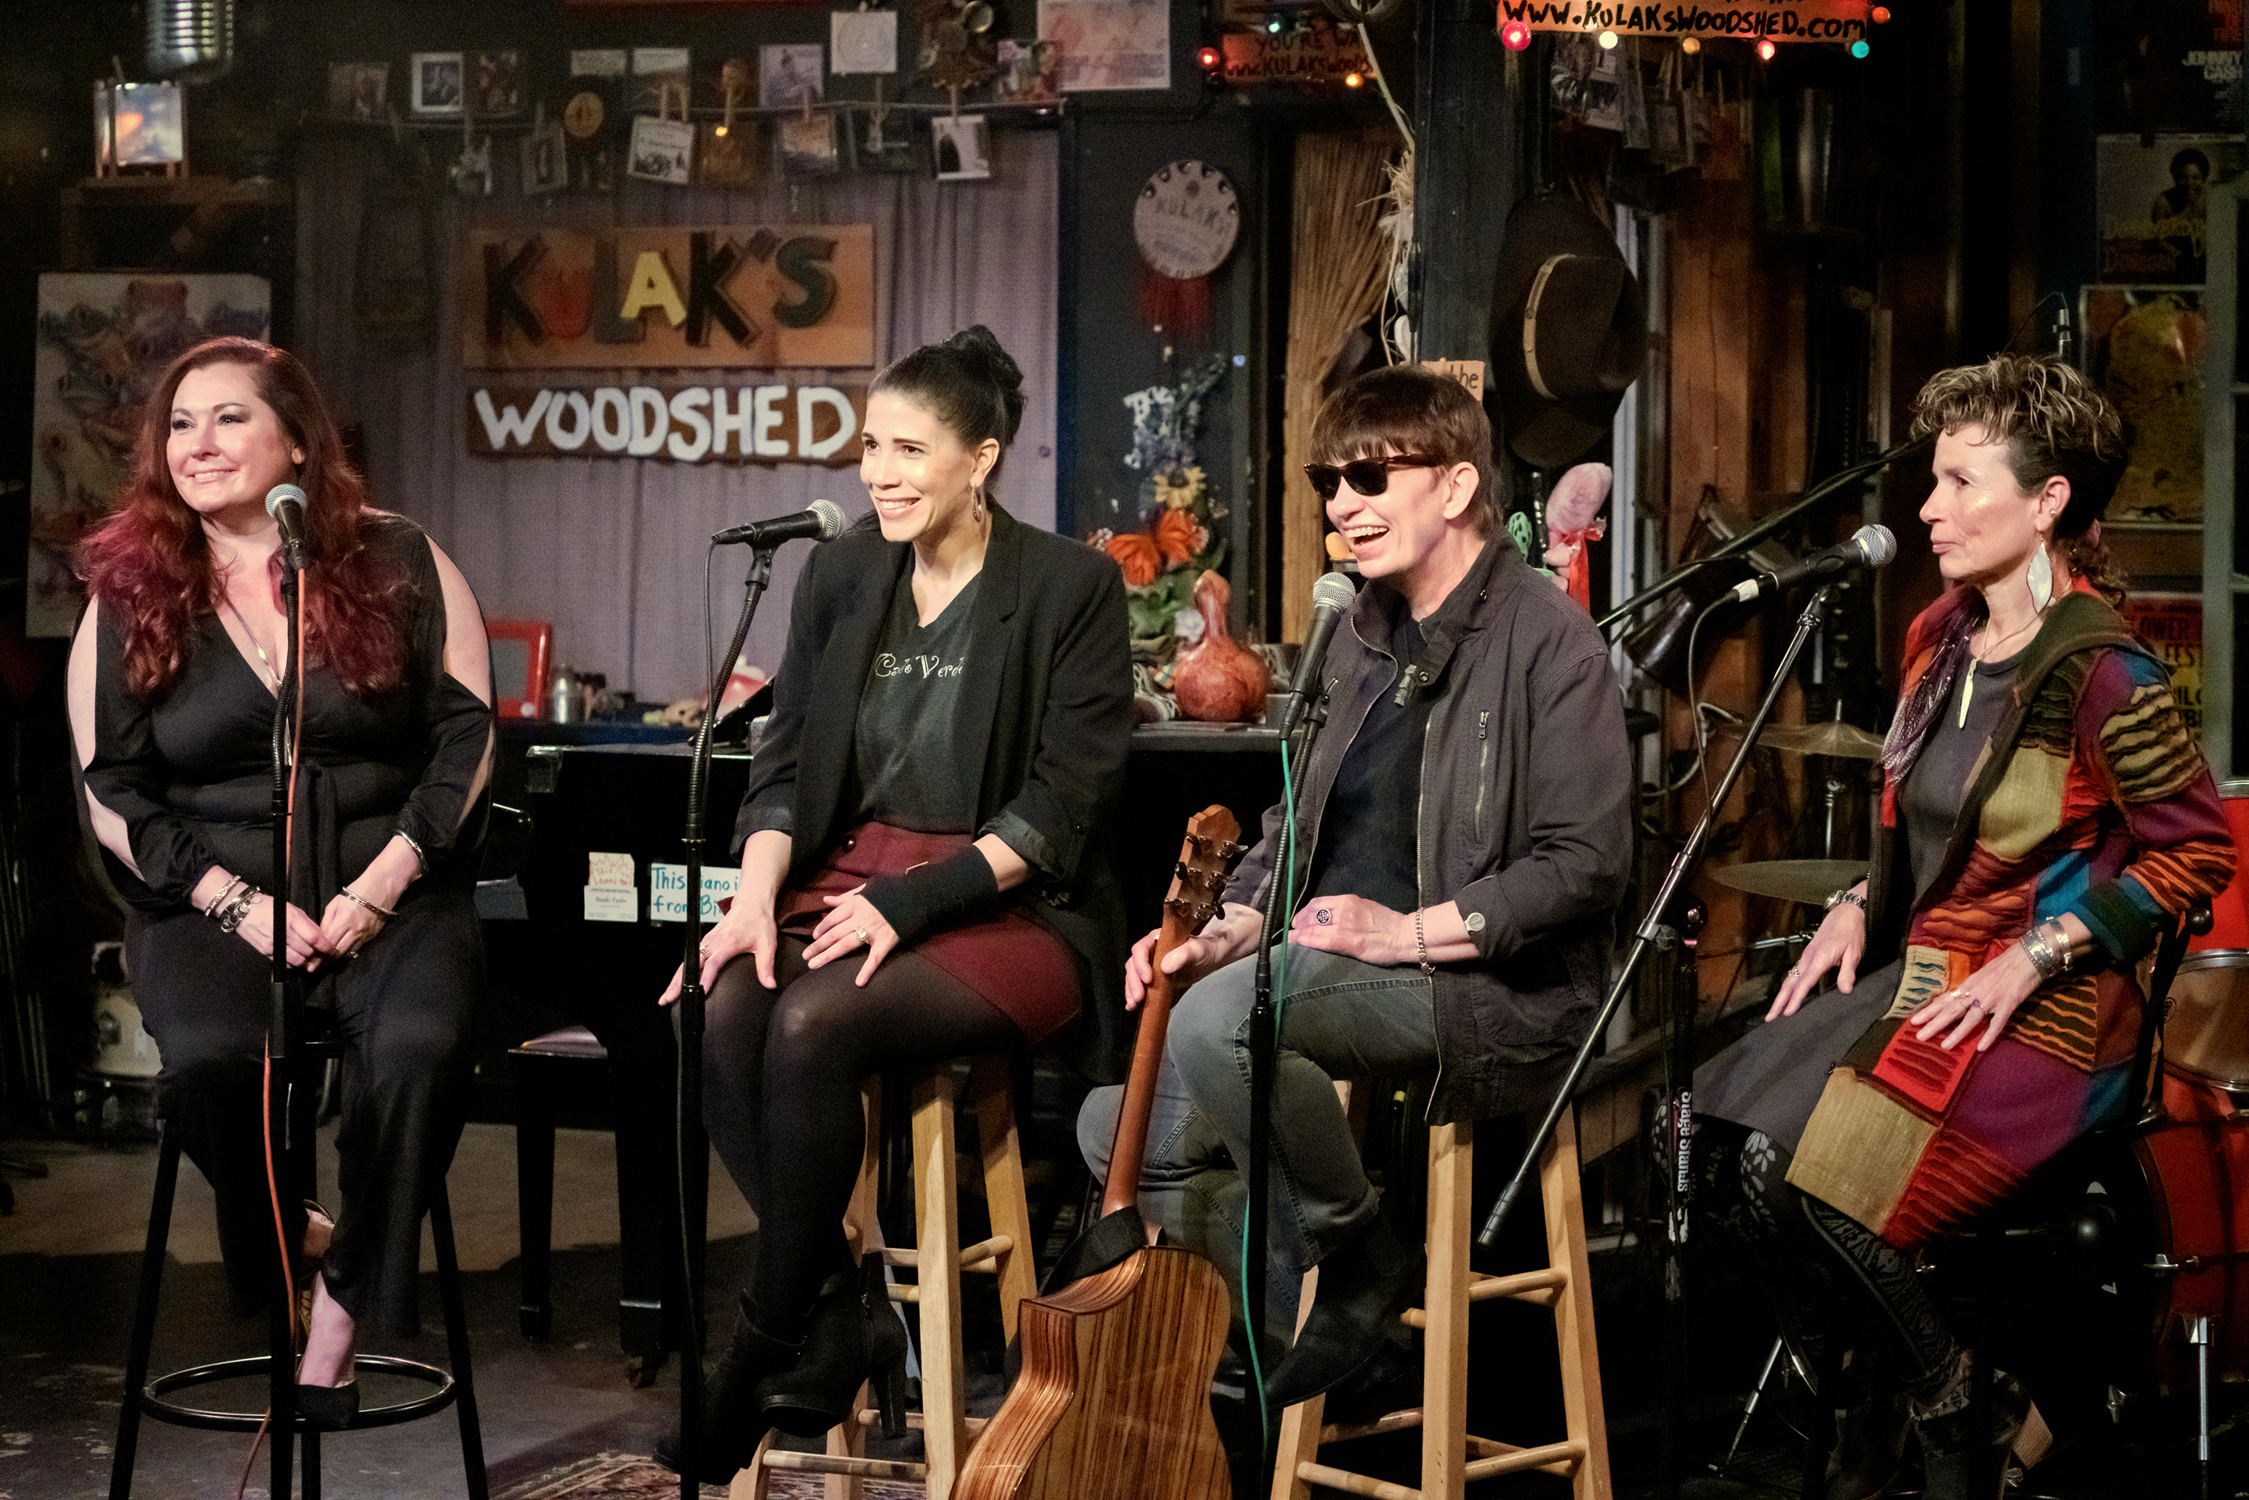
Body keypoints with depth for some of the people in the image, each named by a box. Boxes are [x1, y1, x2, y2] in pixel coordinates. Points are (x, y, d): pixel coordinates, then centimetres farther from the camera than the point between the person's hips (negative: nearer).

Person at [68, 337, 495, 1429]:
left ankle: (350, 1291, -11)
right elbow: (112, 792, 5)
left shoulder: (399, 564, 6)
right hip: (212, 900, 1)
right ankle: (286, 1245, -2)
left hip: (391, 894, 0)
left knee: (418, 1043, -32)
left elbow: (466, 735, 2)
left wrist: (383, 883, -10)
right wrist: (238, 904, -9)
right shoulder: (127, 599, 8)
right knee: (206, 1054, -32)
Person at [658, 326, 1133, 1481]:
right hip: (845, 883, 5)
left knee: (813, 1026, -32)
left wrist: (912, 900, -18)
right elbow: (785, 763, 10)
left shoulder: (1072, 587, -4)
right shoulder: (840, 575, 12)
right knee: (724, 1022, -28)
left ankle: (766, 1352, -17)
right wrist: (757, 896, -8)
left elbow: (1065, 801, -9)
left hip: (1012, 910, -5)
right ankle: (844, 1318, -17)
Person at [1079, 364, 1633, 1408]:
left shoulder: (1548, 641, -9)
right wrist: (1231, 925, 4)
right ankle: (1326, 1324, 9)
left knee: (1216, 1023, -33)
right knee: (1121, 1125, -5)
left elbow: (1585, 861, -15)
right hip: (1331, 968, 9)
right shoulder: (1364, 636, 17)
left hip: (1490, 989, -8)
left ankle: (1363, 1260, -10)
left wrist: (1410, 932, -19)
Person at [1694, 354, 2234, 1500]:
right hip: (1916, 974, 8)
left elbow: (2195, 856, -14)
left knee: (1807, 1181, -22)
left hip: (2043, 1018, -8)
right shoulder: (1943, 639, 9)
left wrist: (2037, 956, -18)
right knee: (1722, 1125, -9)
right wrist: (1859, 909, 7)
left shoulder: (2100, 674, -17)